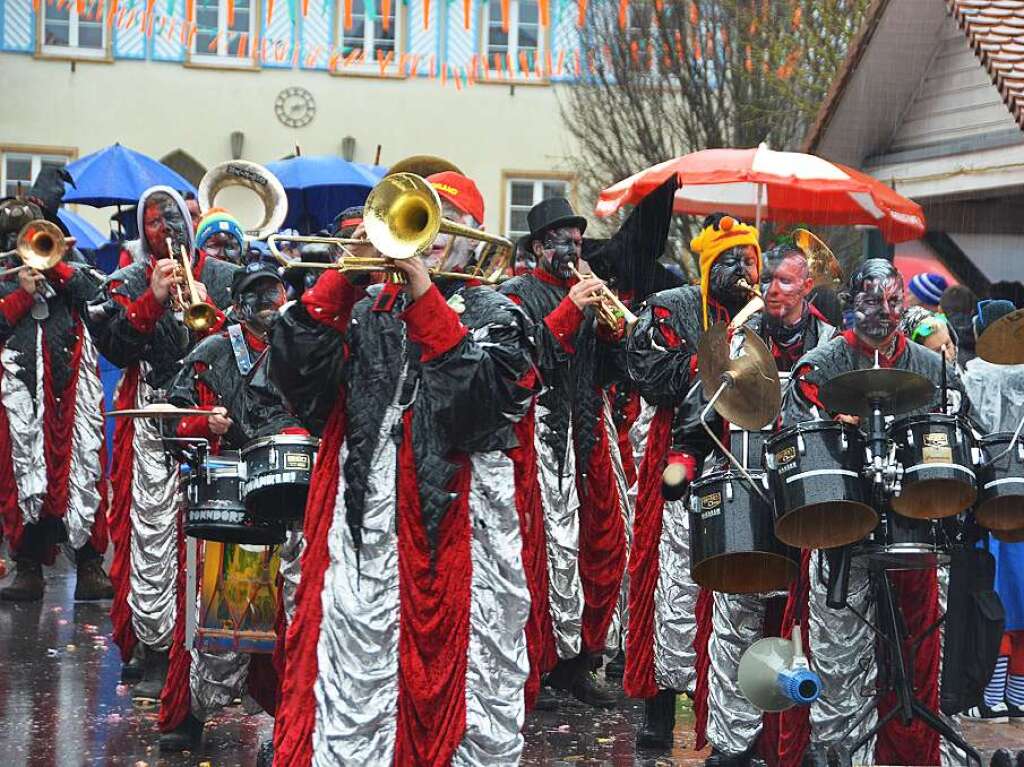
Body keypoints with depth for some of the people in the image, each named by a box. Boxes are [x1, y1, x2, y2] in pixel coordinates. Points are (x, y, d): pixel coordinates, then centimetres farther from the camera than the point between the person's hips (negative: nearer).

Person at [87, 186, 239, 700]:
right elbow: (114, 346, -2)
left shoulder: (224, 277, 13)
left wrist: (208, 311, -11)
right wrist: (153, 299, -12)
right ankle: (155, 652, -1)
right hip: (154, 421, 0)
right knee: (152, 532, -6)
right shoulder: (131, 281, 12)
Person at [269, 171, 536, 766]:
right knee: (350, 709, 1)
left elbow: (482, 399, -13)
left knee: (472, 695, 3)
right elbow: (295, 368, -2)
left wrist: (426, 297, -13)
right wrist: (343, 276, -6)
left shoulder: (494, 315, 7)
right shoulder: (367, 309, 14)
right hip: (364, 532, 2)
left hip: (458, 534, -2)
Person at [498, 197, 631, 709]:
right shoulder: (519, 294, 2)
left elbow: (611, 372, 15)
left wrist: (609, 325, -1)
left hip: (590, 427, 7)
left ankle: (580, 661, 13)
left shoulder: (587, 293, 20)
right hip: (545, 428, -7)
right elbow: (524, 356, -14)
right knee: (556, 543, -12)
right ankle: (542, 661, -7)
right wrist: (569, 311, -16)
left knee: (606, 543, 4)